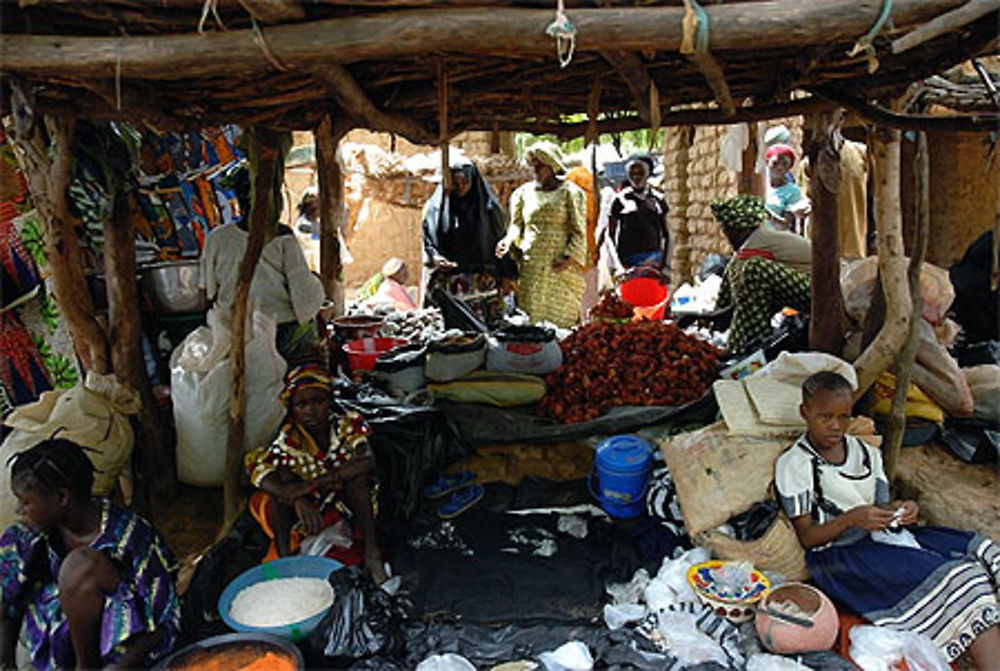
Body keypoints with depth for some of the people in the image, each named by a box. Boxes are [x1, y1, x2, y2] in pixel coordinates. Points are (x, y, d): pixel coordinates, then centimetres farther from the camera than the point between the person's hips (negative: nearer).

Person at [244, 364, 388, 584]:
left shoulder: (347, 424, -15)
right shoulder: (289, 439, -15)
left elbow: (368, 461, -32)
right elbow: (257, 467, -30)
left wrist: (312, 484, -40)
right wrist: (298, 500, -48)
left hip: (348, 505, 0)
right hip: (310, 509, 0)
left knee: (357, 472, -28)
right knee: (282, 473, -24)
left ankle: (372, 550, -27)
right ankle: (284, 556, -23)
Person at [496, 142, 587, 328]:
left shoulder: (570, 192, 3)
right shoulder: (523, 192, 14)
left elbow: (579, 231, 1)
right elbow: (516, 224, 15)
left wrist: (569, 257, -12)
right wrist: (508, 241, -6)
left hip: (561, 269, -3)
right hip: (530, 267, 3)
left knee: (562, 319, -3)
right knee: (530, 317, 0)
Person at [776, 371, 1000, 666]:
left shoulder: (866, 453, 15)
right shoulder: (793, 465, -6)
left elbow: (881, 509, 14)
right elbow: (806, 537, -7)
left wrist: (899, 511, -9)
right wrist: (849, 519, -23)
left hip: (883, 535, 7)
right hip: (840, 552, -7)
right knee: (954, 577, -25)